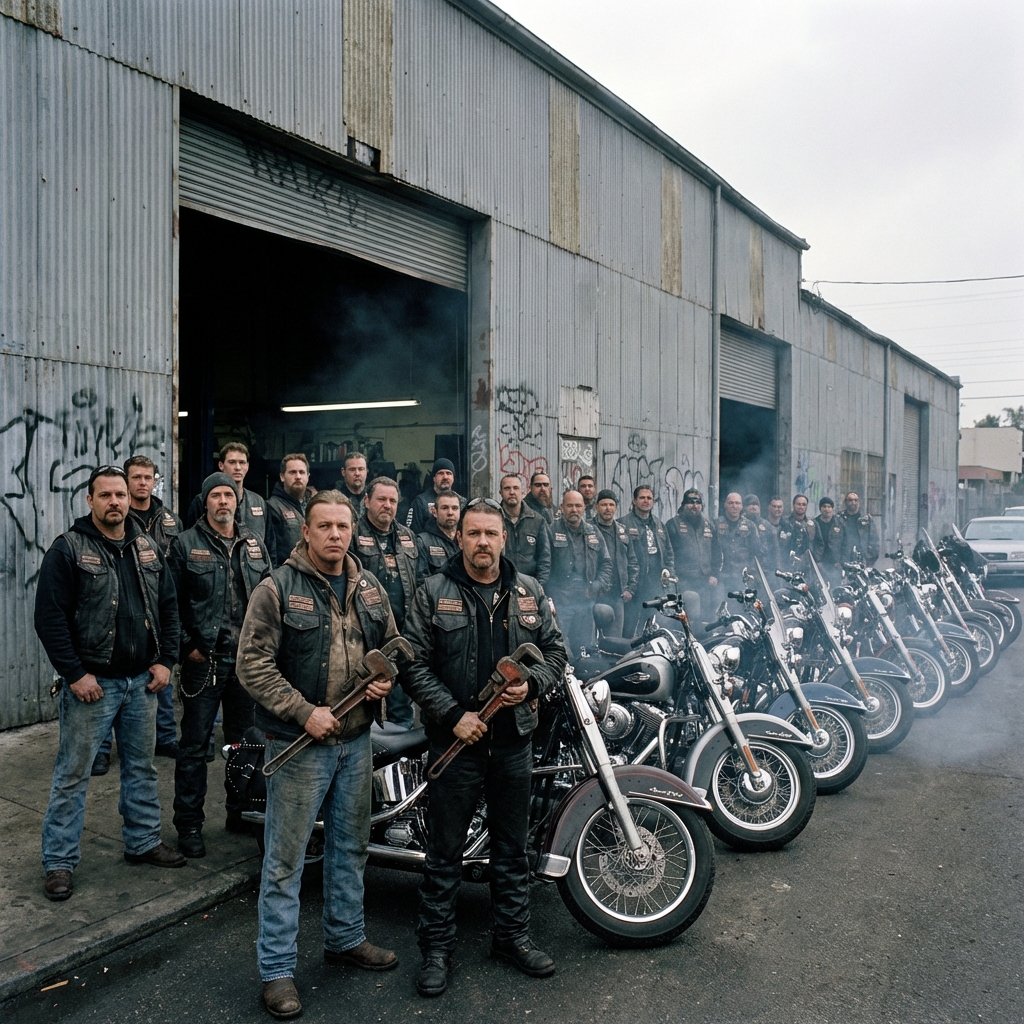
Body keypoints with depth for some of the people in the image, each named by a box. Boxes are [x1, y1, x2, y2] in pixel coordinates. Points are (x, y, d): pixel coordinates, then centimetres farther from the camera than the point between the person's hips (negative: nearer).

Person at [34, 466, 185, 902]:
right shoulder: (68, 549, -9)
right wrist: (75, 674, -15)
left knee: (141, 767, 16)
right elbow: (50, 618, -12)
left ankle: (144, 842, 31)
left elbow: (168, 606, 12)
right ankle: (59, 862, 16)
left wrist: (165, 660, 3)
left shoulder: (147, 548, 7)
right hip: (92, 683, -5)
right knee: (73, 774, 4)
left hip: (141, 681, 5)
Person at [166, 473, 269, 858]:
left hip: (248, 657, 4)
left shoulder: (255, 546, 11)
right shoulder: (186, 544, -2)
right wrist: (187, 646, -9)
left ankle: (241, 812, 28)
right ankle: (189, 824, 14)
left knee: (245, 740, 14)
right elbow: (172, 602, -4)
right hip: (204, 659, -4)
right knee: (195, 744, 2)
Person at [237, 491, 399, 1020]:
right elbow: (253, 664, -15)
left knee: (350, 846, 20)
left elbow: (392, 645, 18)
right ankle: (276, 970, 18)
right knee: (285, 860, 3)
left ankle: (346, 938, 38)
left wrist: (386, 678, -4)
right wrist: (306, 712, -20)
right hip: (300, 742, -6)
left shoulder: (370, 588, 6)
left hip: (357, 740, 6)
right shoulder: (277, 589, -12)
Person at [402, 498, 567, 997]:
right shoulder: (434, 592, -4)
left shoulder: (529, 592, 6)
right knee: (444, 850, 8)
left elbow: (555, 650, 10)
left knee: (512, 847, 16)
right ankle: (436, 946, 23)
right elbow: (414, 663, -8)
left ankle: (513, 935, 32)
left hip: (514, 738, 3)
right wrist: (453, 715, -16)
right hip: (455, 738, -3)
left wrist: (531, 684, -9)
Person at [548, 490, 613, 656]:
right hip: (559, 601, -5)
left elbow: (606, 563, 18)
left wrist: (598, 586, 2)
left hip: (586, 600, 5)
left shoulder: (593, 533, 15)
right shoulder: (552, 530, -1)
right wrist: (548, 597, -13)